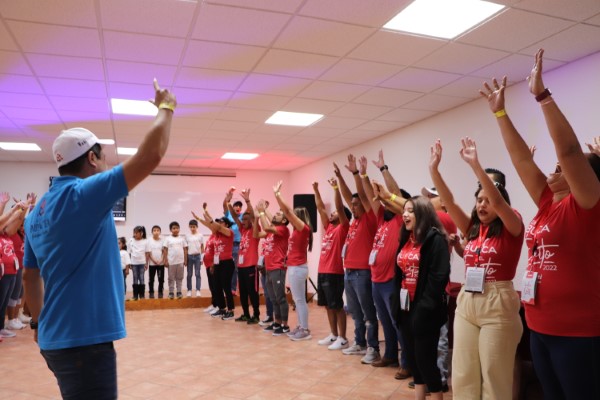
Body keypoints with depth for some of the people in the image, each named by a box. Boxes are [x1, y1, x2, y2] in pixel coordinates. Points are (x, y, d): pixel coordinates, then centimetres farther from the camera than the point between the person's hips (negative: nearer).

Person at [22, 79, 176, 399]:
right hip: (85, 338, -9)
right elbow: (151, 155, -20)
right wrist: (165, 108, -5)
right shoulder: (84, 194, -17)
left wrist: (38, 322, 25)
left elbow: (30, 277, 16)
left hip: (57, 337, 9)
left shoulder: (36, 212, 10)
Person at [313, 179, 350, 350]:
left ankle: (342, 338, 7)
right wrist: (316, 190, 16)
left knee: (337, 306, -1)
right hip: (322, 272, 8)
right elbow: (320, 208, 17)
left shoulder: (343, 228, -6)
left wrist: (336, 188, -21)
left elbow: (340, 207, -17)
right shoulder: (328, 227, 14)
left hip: (334, 273, -8)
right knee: (328, 306, 14)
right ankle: (333, 335, 24)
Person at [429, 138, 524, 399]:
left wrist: (475, 164, -28)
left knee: (494, 377, 4)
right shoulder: (473, 229, 9)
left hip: (498, 304, -5)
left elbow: (498, 200, -22)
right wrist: (433, 168, -8)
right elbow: (448, 201, 1)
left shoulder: (512, 229, -4)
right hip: (466, 302, 5)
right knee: (463, 374, 10)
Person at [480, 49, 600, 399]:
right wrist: (500, 111, 11)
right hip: (541, 327, 8)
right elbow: (521, 159, 10)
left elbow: (569, 148, -22)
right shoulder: (549, 205, 8)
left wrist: (542, 94, -21)